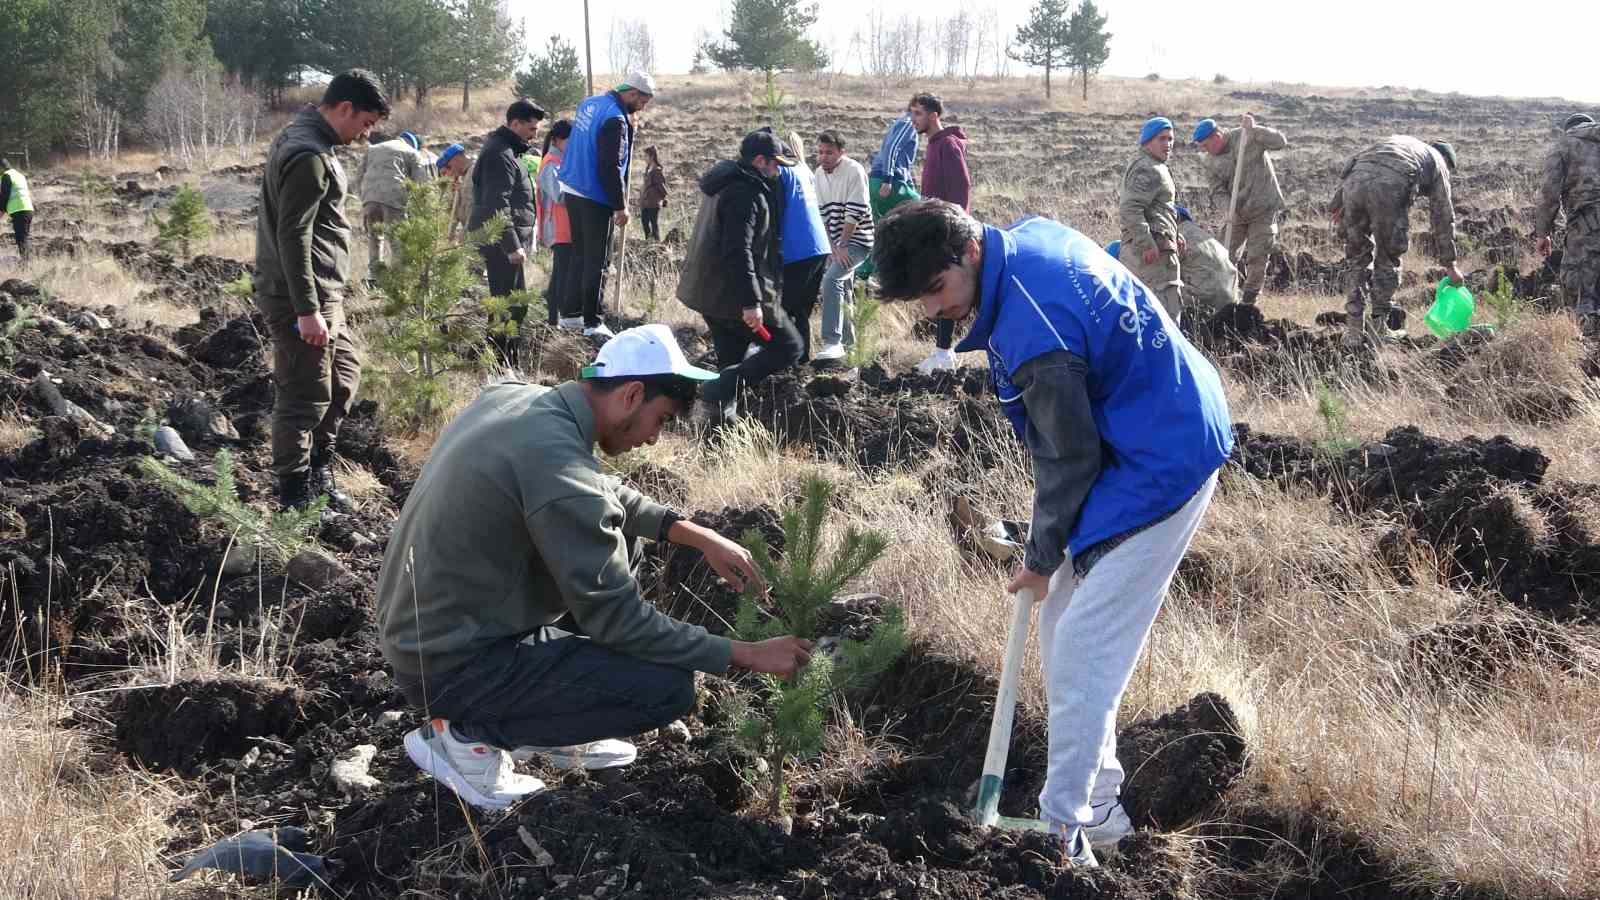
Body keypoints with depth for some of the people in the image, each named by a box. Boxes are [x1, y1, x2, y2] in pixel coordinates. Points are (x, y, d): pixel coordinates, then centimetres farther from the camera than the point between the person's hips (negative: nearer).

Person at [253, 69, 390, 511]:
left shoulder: (300, 139, 13)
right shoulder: (308, 156, -19)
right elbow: (293, 236, -23)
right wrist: (307, 309, -24)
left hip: (321, 295, 11)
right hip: (302, 298, -11)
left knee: (344, 372, 21)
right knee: (304, 396, -4)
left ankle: (318, 468, 31)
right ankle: (296, 498, 4)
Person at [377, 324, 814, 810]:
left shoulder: (512, 397, 1)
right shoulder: (558, 463, -26)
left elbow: (604, 495, 19)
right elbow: (618, 618, -20)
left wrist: (700, 536, 9)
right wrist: (746, 654, -12)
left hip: (426, 626, 10)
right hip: (451, 666, -9)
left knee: (617, 542, 17)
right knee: (668, 687, -12)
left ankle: (544, 718, 18)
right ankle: (468, 732, -2)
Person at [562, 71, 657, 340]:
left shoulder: (590, 103, 8)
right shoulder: (616, 119, -20)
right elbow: (611, 167, -21)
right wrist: (621, 206, -15)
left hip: (573, 189, 9)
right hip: (595, 198, -9)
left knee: (581, 255, 18)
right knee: (597, 261, -3)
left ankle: (572, 311, 22)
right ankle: (592, 322, -1)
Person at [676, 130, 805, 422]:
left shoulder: (726, 184, 16)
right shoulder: (745, 193, -17)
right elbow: (738, 252, -26)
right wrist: (751, 302, -27)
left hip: (708, 292, 10)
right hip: (734, 295, -10)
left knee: (733, 361, 15)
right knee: (788, 346, -3)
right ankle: (720, 391, -15)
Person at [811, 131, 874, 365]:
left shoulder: (854, 171, -15)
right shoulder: (819, 174, 7)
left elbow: (856, 213, -18)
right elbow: (821, 215, 7)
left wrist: (841, 245, -17)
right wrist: (832, 246, -3)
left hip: (857, 240, -8)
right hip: (837, 242, 8)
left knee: (831, 280, -25)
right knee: (842, 292, 15)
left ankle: (832, 343, -30)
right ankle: (848, 342, 30)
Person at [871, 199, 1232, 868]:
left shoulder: (1031, 336, -29)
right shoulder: (1030, 236, -1)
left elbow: (1070, 459, -17)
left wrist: (1042, 556, 0)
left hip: (1162, 465, -10)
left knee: (1080, 651, -11)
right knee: (1065, 626, 13)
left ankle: (1069, 828, -4)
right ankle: (1095, 805, 22)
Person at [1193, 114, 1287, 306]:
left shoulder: (1246, 137, -14)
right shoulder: (1210, 162, -1)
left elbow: (1280, 142, -23)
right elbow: (1218, 191, -1)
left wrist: (1254, 130, -32)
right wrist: (1228, 207, -20)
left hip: (1263, 210, -4)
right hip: (1238, 211, 4)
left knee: (1257, 257, -1)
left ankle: (1249, 300, 9)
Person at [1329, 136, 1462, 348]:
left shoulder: (1398, 141, 41)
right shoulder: (1438, 163, 28)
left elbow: (1354, 163, 25)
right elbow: (1443, 217, 26)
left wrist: (1338, 204, 19)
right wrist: (1450, 265, 31)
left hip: (1354, 181, 4)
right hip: (1388, 189, -4)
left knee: (1356, 258, 16)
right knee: (1387, 260, 15)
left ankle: (1354, 332, 15)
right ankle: (1378, 328, 15)